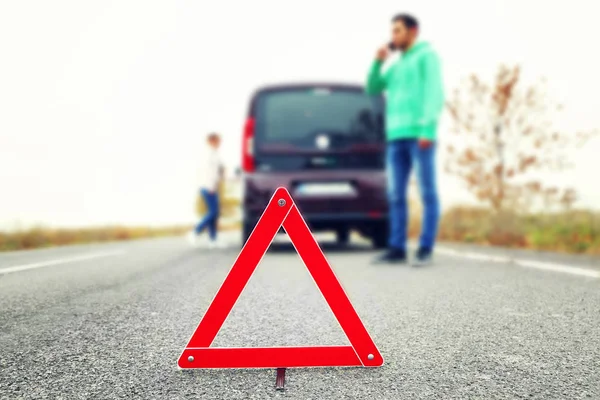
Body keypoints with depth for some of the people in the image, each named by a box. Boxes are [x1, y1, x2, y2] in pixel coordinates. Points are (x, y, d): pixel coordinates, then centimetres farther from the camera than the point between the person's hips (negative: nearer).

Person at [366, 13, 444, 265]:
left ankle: (425, 249, -4)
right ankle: (397, 248, 4)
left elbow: (435, 93, -4)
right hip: (396, 137, 6)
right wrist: (378, 62, 11)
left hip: (419, 135, -6)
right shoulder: (395, 65, 25)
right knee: (395, 196, 2)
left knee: (427, 193, -5)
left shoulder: (427, 55, 7)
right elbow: (372, 90, 24)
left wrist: (428, 128, -16)